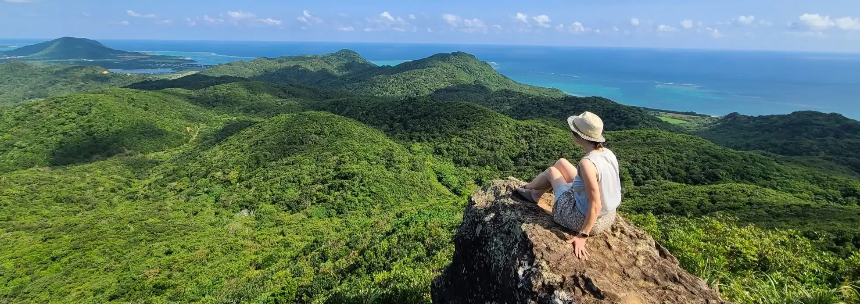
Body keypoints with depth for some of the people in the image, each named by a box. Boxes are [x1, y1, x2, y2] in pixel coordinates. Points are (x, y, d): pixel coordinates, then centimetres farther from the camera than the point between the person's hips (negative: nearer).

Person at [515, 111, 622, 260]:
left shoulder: (587, 163, -32)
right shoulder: (608, 153, -8)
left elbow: (595, 206, -29)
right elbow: (605, 186, 5)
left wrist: (583, 236, -20)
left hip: (586, 220, -7)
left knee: (552, 171, 14)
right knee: (561, 163, 16)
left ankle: (528, 188, 45)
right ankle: (534, 193, 39)